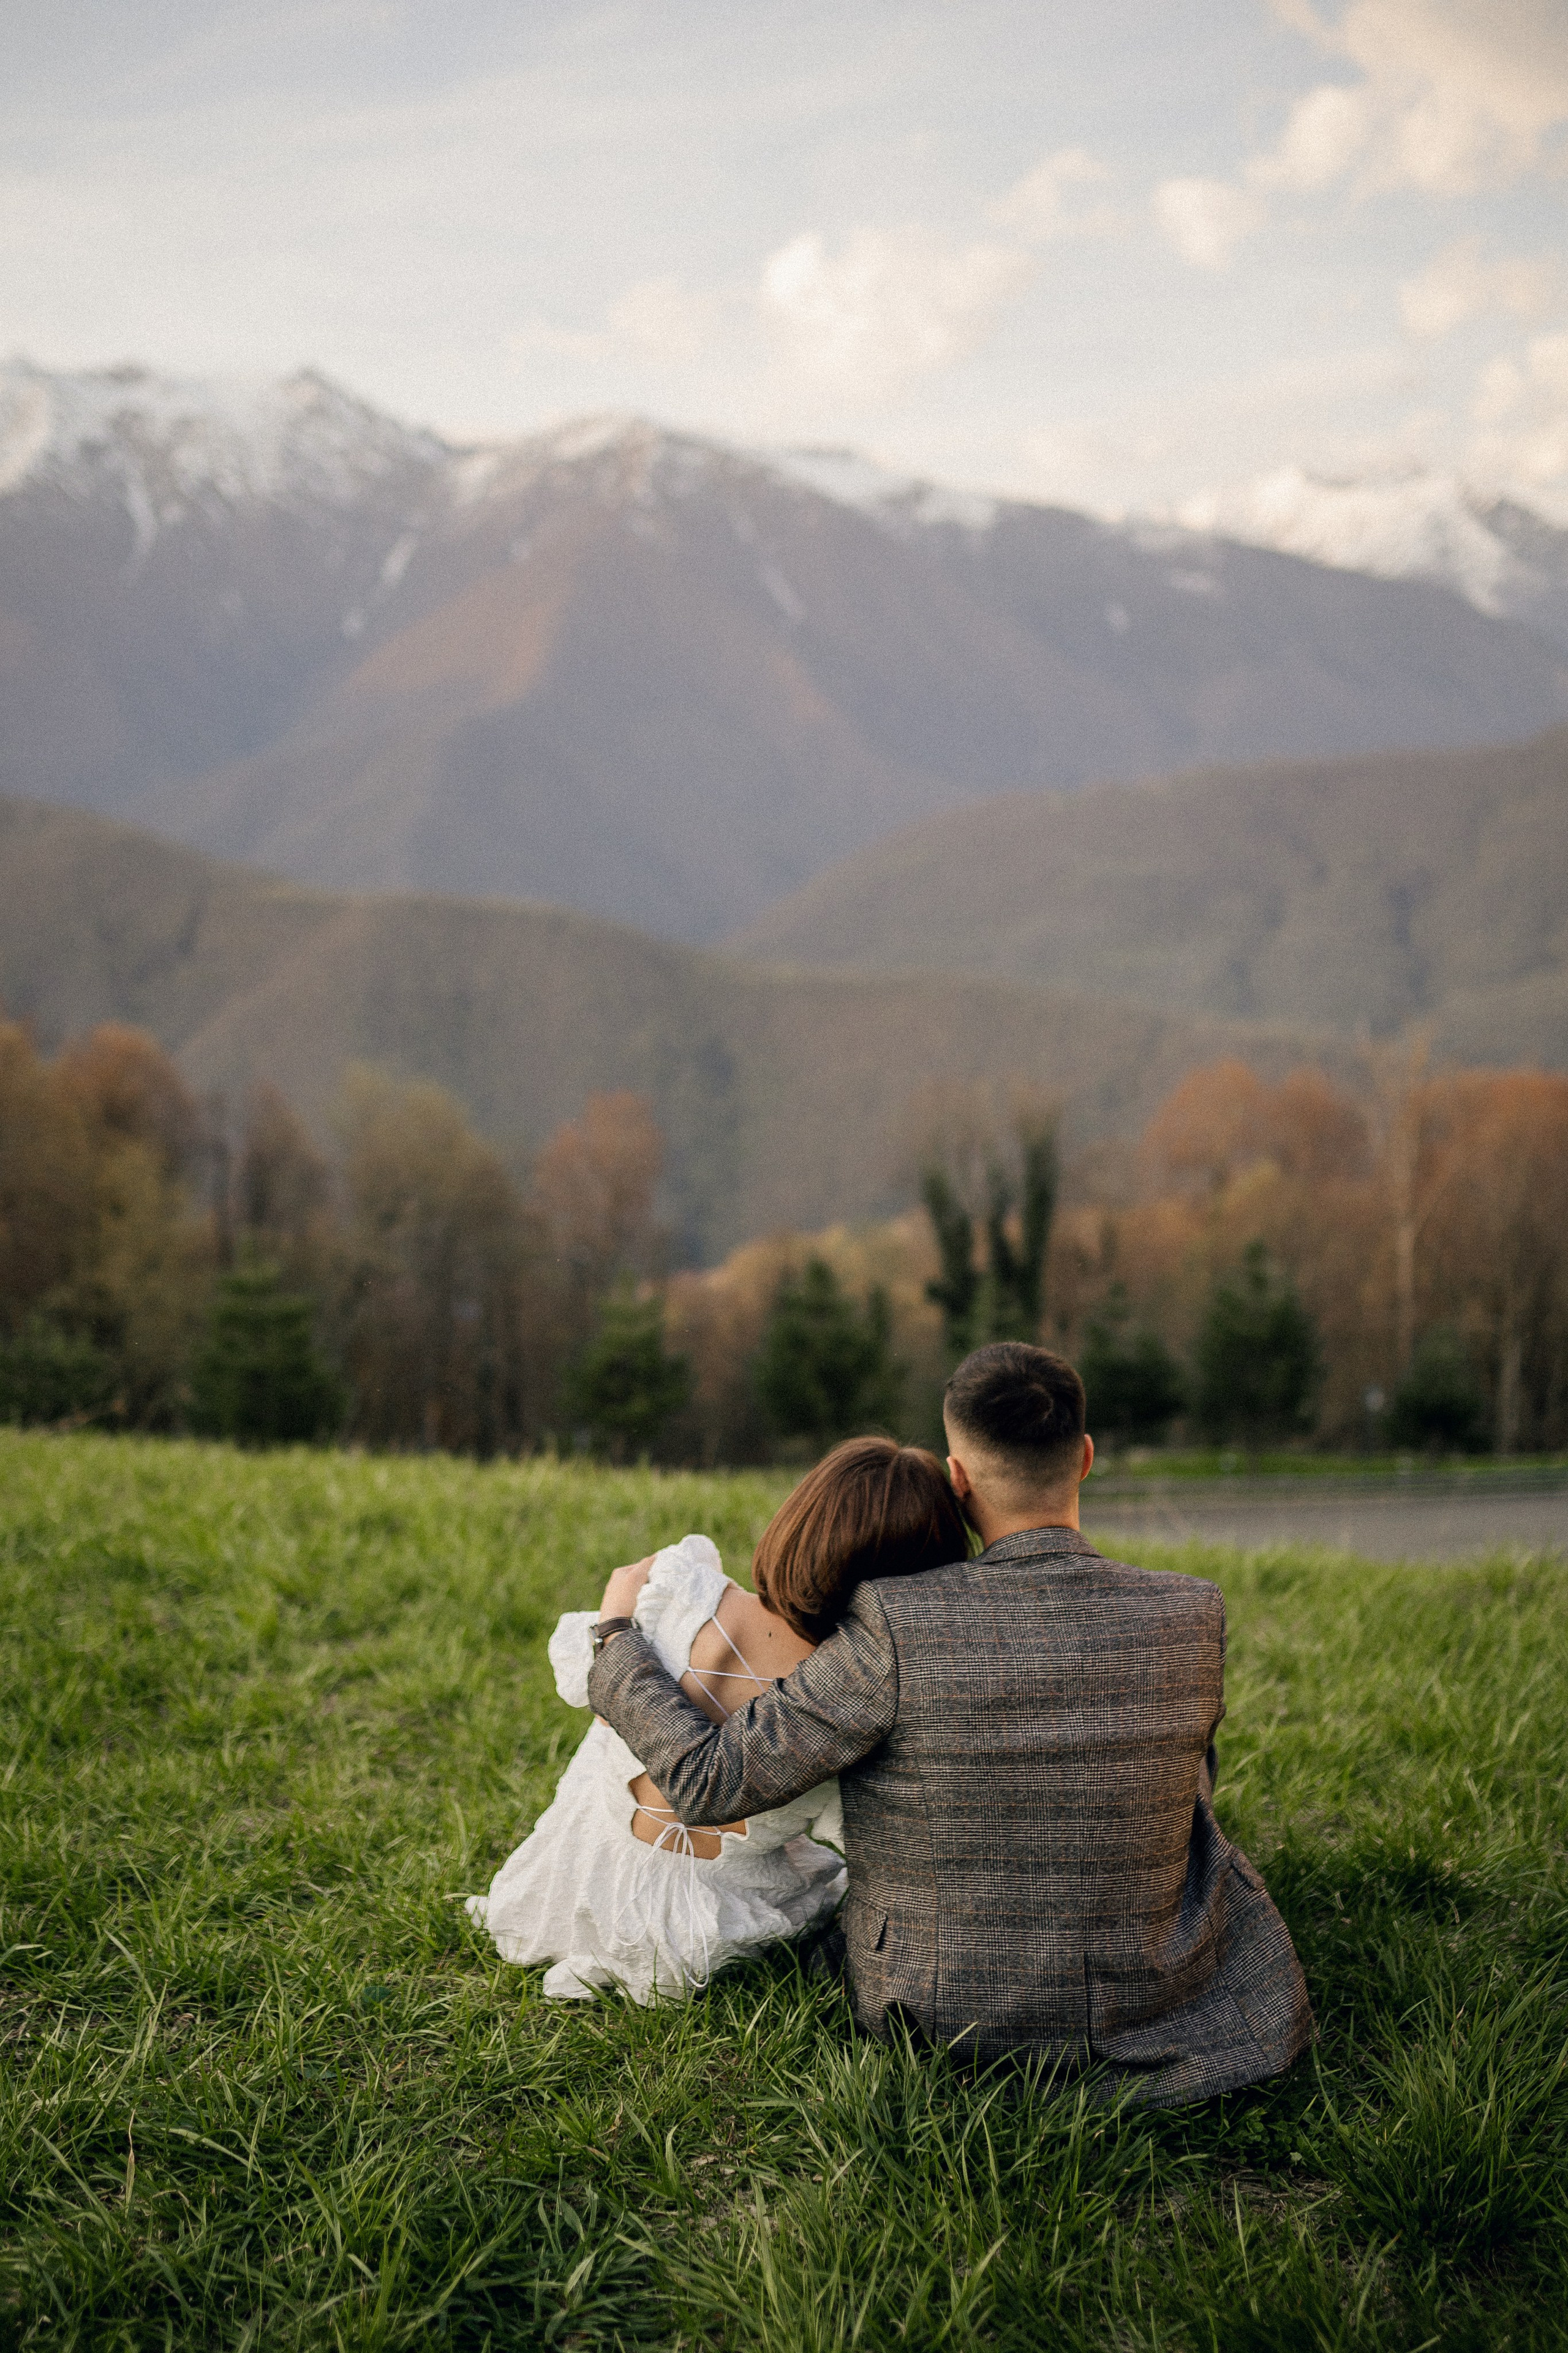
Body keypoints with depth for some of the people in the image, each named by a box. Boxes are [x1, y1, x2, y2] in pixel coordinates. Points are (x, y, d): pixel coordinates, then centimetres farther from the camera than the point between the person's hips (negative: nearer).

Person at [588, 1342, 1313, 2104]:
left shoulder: (899, 1627, -27)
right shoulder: (1190, 1617, -17)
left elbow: (710, 1783, -22)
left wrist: (618, 1638, -5)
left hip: (939, 2012, 0)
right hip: (1133, 2008, 1)